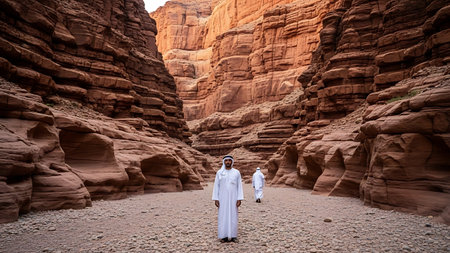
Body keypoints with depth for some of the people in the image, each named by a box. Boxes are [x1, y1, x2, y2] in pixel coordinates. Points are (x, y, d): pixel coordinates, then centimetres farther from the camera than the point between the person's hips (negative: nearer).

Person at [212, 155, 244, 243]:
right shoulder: (219, 173, -1)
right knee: (223, 216, 2)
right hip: (223, 198, 0)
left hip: (233, 198, 0)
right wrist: (215, 199, -6)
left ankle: (233, 235, 15)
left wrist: (239, 199, -7)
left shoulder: (237, 172, 0)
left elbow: (239, 186, 0)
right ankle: (224, 236, 13)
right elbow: (216, 186, 0)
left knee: (233, 216, 3)